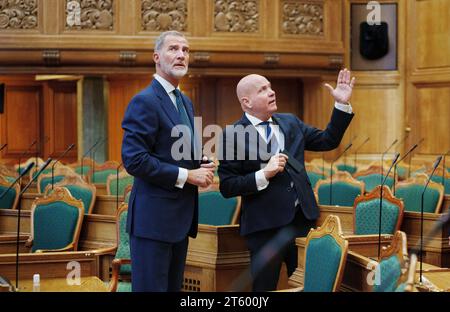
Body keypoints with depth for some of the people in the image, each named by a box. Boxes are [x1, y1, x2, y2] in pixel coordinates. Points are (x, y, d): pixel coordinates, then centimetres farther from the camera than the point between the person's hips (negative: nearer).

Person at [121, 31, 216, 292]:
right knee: (152, 286, -4)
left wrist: (201, 168, 2)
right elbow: (134, 160, -20)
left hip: (181, 215, 9)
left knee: (174, 286, 15)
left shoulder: (186, 102, 16)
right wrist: (187, 175, -18)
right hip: (154, 216, -9)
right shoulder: (144, 101, -12)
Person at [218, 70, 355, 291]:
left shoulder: (291, 122, 12)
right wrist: (264, 175, -21)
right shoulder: (233, 134, -6)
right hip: (265, 225, -5)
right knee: (265, 287, 5)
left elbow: (327, 141, 14)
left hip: (302, 217, 5)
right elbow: (227, 187, -10)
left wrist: (342, 104, 6)